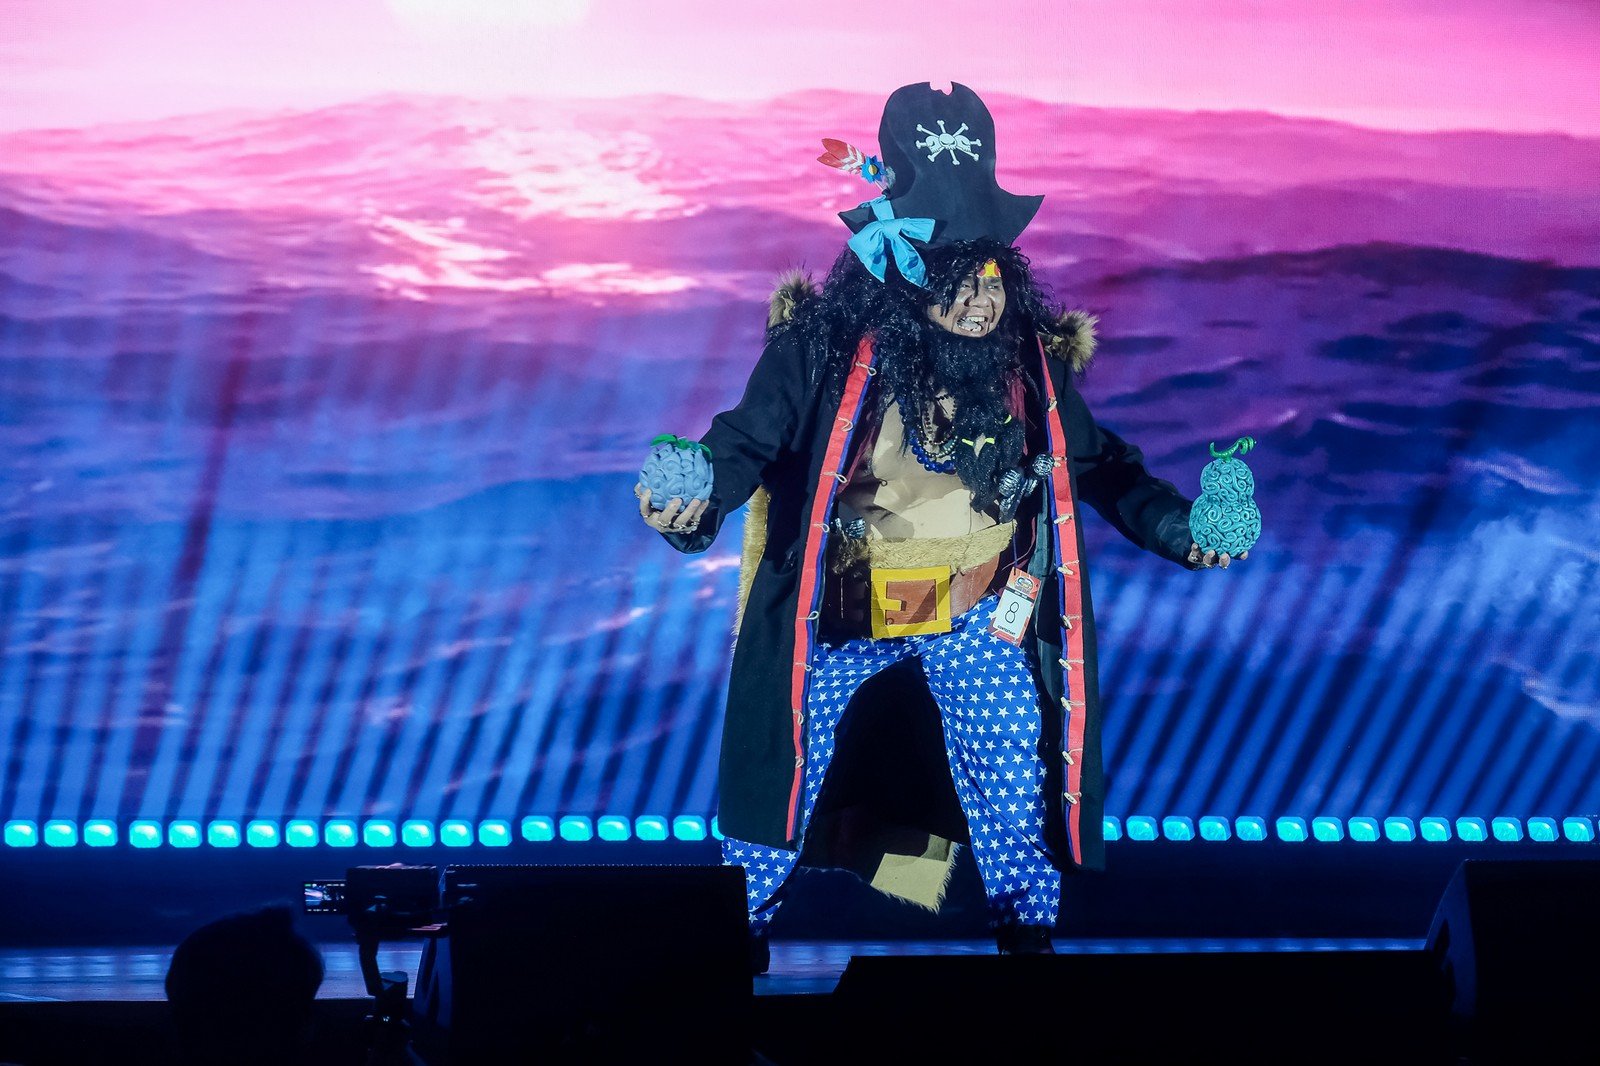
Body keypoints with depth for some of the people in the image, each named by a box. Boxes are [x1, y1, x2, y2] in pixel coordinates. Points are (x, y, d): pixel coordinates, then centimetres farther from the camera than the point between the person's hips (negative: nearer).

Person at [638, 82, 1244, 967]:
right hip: (841, 613, -1)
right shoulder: (827, 345, -20)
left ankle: (1030, 944, 23)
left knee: (1017, 795, 1)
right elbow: (748, 440, -16)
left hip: (979, 619, 2)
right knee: (781, 775, 7)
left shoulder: (1028, 355, -9)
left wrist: (1173, 527, -7)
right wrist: (698, 504, -36)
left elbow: (1095, 461, 5)